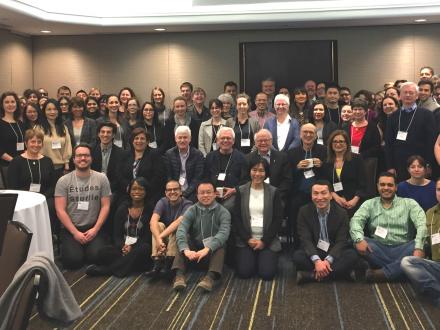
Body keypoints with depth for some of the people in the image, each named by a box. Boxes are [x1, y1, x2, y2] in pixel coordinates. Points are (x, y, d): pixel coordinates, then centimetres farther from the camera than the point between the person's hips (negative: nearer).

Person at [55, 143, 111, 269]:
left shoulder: (101, 179, 2)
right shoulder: (63, 181, -1)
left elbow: (105, 206, 1)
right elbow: (60, 210, -5)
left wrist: (95, 229, -10)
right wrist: (75, 232, -12)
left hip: (94, 228, 1)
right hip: (70, 229, 0)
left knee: (96, 256, -23)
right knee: (73, 260, -21)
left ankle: (87, 247, 13)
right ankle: (67, 246, 15)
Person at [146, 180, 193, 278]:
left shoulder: (187, 204, -14)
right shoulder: (162, 202, -6)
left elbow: (179, 222, -32)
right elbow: (153, 221, -23)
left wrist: (161, 236, -41)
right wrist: (158, 239, -41)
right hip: (164, 240, 3)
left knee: (178, 227, -31)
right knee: (159, 225, -25)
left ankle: (168, 263, -36)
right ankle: (157, 262, -36)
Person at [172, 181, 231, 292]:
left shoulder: (223, 212, -5)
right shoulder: (192, 211, 0)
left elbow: (223, 233, -23)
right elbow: (181, 230, -16)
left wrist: (207, 249, -40)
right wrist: (186, 249, -37)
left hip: (213, 250, -2)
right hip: (195, 248, 2)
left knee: (220, 246, -32)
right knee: (182, 244, -25)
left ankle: (211, 277, -51)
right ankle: (179, 275, -41)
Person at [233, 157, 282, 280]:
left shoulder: (274, 192, 2)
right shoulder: (241, 191, 4)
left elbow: (277, 219, -1)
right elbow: (236, 218, 2)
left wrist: (264, 241, -9)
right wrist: (247, 239, -8)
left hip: (268, 240, 0)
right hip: (245, 240, 1)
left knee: (267, 273, -15)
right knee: (244, 272, -15)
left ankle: (264, 257, 18)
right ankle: (253, 258, 18)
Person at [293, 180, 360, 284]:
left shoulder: (341, 213, -5)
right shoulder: (304, 211, -5)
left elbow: (341, 241, -10)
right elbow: (305, 239, -13)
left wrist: (328, 260, -28)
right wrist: (316, 261, -30)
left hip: (334, 253, 1)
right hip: (313, 252, -1)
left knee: (352, 256, -28)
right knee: (297, 256, -30)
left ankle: (312, 275, -31)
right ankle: (340, 272, -28)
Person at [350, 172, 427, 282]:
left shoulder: (409, 203, 9)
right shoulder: (369, 204, 12)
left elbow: (421, 224, -6)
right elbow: (356, 220, -5)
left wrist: (419, 248, -26)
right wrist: (359, 239, -28)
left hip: (402, 250, 0)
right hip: (378, 250, 0)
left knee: (424, 246, -28)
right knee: (355, 243, -27)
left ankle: (383, 273, -30)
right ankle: (397, 270, -24)